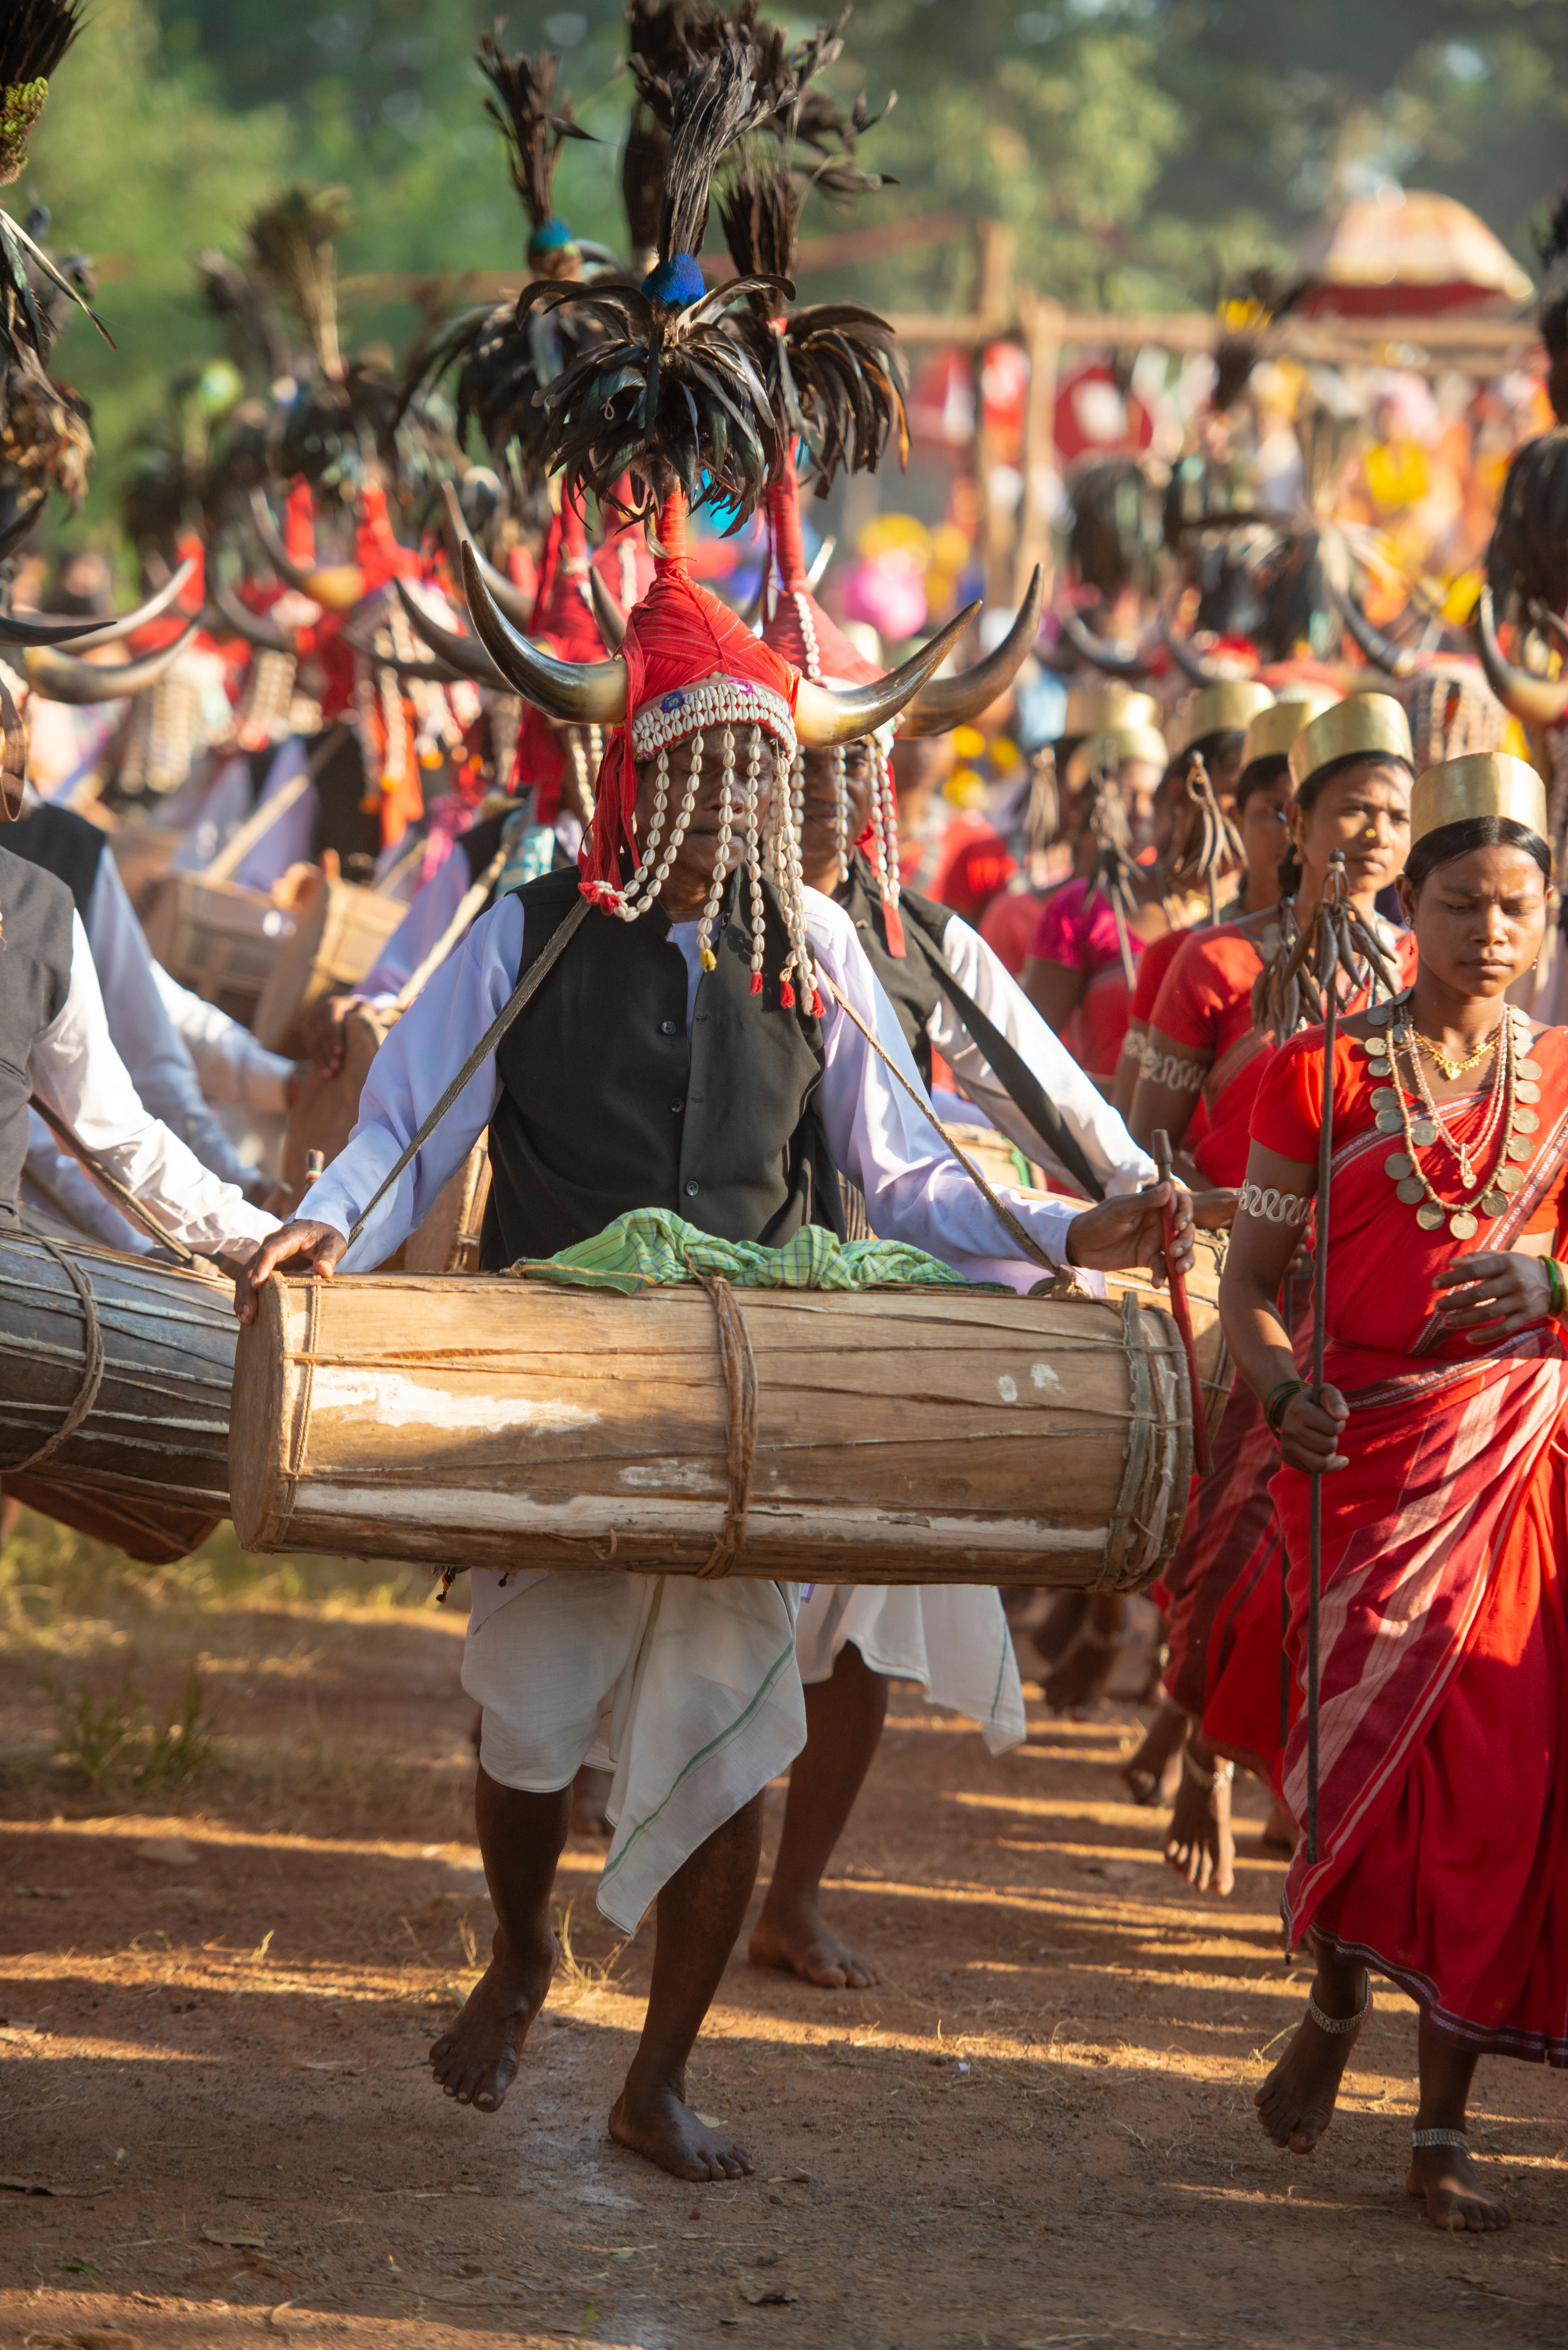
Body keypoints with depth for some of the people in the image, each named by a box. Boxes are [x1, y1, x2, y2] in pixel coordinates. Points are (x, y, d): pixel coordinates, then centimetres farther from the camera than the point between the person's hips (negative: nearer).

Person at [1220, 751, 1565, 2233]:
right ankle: (1336, 1998, 28)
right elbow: (1249, 1281, 3)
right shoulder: (1324, 1077, 2)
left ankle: (1443, 2126, 7)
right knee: (1369, 1748, -6)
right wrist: (1282, 1395, -15)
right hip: (1369, 1456, -2)